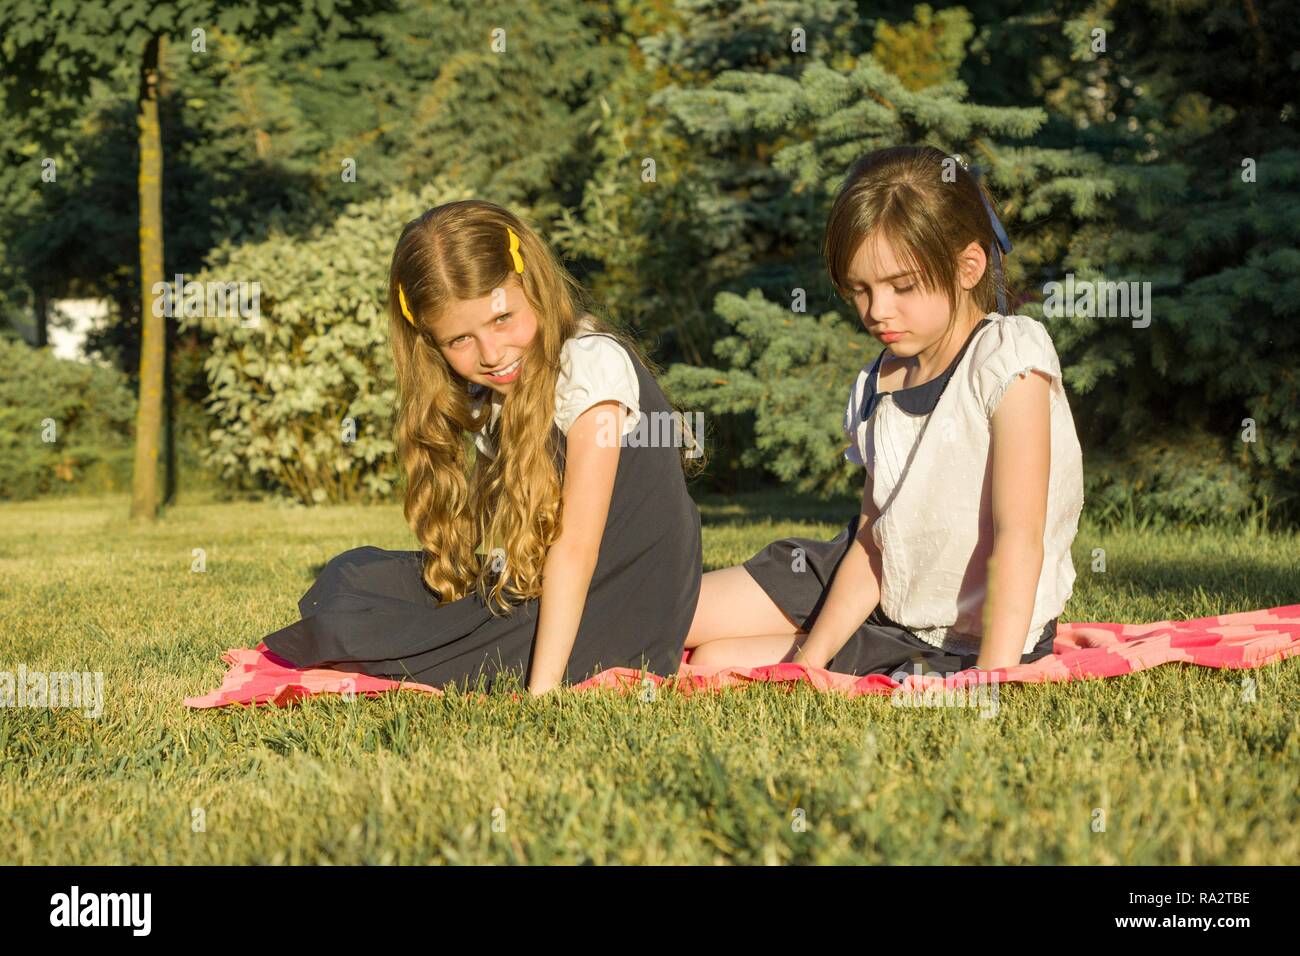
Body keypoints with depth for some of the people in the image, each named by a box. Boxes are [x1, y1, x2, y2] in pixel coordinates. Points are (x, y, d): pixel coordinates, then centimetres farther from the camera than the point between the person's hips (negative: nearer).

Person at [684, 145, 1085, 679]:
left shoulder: (1007, 356, -19)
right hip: (887, 604, 7)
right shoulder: (880, 385, 2)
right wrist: (808, 659, -11)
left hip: (964, 645, -6)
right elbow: (872, 543, 0)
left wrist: (991, 677, -32)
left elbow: (1018, 535, -25)